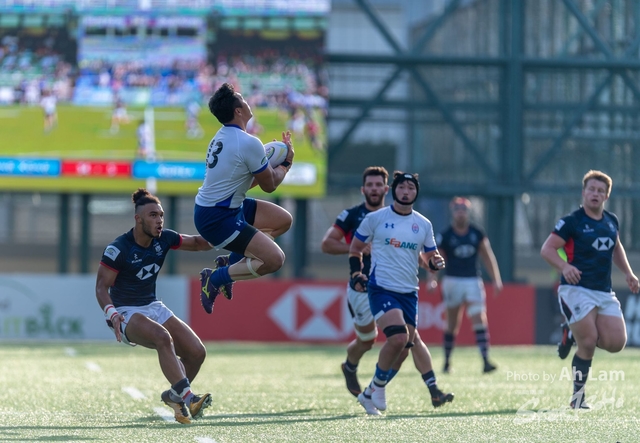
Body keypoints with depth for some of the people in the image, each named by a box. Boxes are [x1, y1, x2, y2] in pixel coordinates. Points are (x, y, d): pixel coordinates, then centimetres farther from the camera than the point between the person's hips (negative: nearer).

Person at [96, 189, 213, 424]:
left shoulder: (164, 239, -2)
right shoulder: (118, 249, -18)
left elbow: (197, 243, 12)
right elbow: (102, 286, -16)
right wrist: (111, 312, -34)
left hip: (154, 307, 7)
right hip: (126, 313, -7)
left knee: (196, 352, -7)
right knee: (163, 337, -36)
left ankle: (175, 396, 19)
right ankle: (187, 398, -41)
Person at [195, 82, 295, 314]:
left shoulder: (223, 136, 8)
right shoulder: (249, 143, -22)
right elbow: (269, 185, -9)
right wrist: (286, 162, 7)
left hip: (229, 206, 10)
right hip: (217, 218, -10)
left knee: (283, 220, 15)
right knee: (274, 259, -15)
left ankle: (231, 260, 14)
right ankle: (216, 278, -2)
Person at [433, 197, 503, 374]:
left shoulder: (477, 233, 2)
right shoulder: (445, 236, -5)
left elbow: (487, 257, 8)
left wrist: (496, 280, 3)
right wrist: (432, 280, -21)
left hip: (473, 281, 1)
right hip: (453, 280, -1)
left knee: (479, 320, -12)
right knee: (452, 324, 7)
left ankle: (485, 361, -18)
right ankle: (447, 361, 22)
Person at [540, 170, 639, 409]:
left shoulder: (612, 221, 13)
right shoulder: (571, 222, -6)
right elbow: (547, 249, -9)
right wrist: (565, 267, -26)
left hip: (604, 293, 6)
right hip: (577, 289, -6)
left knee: (616, 342, -7)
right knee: (588, 343, -15)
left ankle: (575, 335, 21)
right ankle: (578, 396, 2)